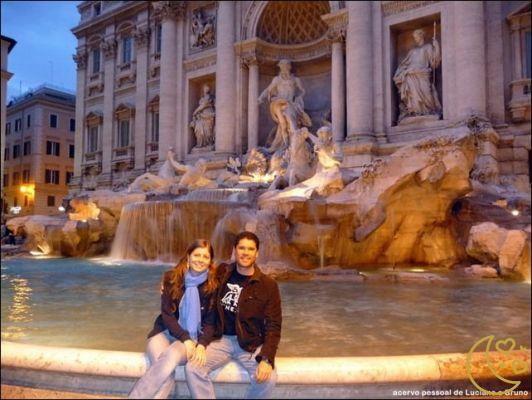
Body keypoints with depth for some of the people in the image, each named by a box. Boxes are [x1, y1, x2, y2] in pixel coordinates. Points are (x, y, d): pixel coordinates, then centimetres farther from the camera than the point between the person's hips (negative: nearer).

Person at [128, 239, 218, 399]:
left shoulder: (212, 286, -6)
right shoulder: (171, 278, -5)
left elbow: (210, 323, -2)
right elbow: (167, 315, -7)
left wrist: (202, 344, -19)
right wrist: (185, 339, -18)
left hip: (194, 337, 0)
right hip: (165, 332, 1)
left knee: (172, 355, -33)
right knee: (165, 374, -30)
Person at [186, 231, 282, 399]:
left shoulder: (268, 285, -7)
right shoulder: (221, 272, 1)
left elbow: (273, 325, -7)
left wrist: (266, 359, -20)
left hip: (251, 343, -2)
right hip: (221, 339, 2)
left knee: (268, 378, -25)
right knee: (192, 368, -22)